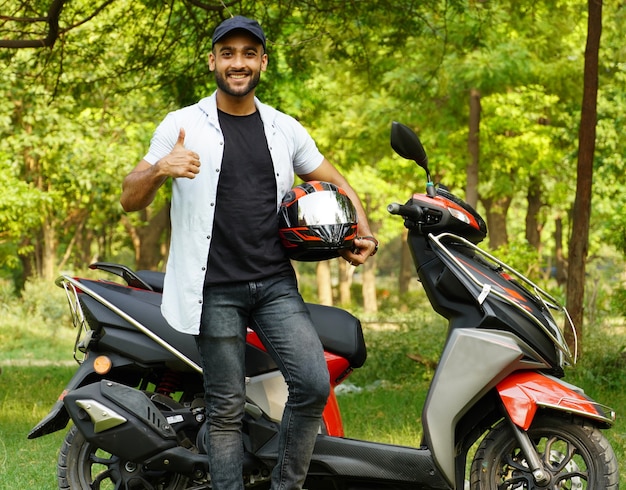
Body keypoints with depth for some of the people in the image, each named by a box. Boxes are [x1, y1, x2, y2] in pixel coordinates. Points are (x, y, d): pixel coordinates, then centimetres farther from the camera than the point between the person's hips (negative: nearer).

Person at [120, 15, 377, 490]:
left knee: (314, 384, -11)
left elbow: (335, 183, 23)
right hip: (214, 290, -3)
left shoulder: (285, 129, 12)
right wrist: (159, 169, -21)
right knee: (227, 409, -1)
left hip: (276, 284, 3)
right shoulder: (182, 125, 3)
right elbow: (130, 200, 0)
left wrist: (364, 234, 5)